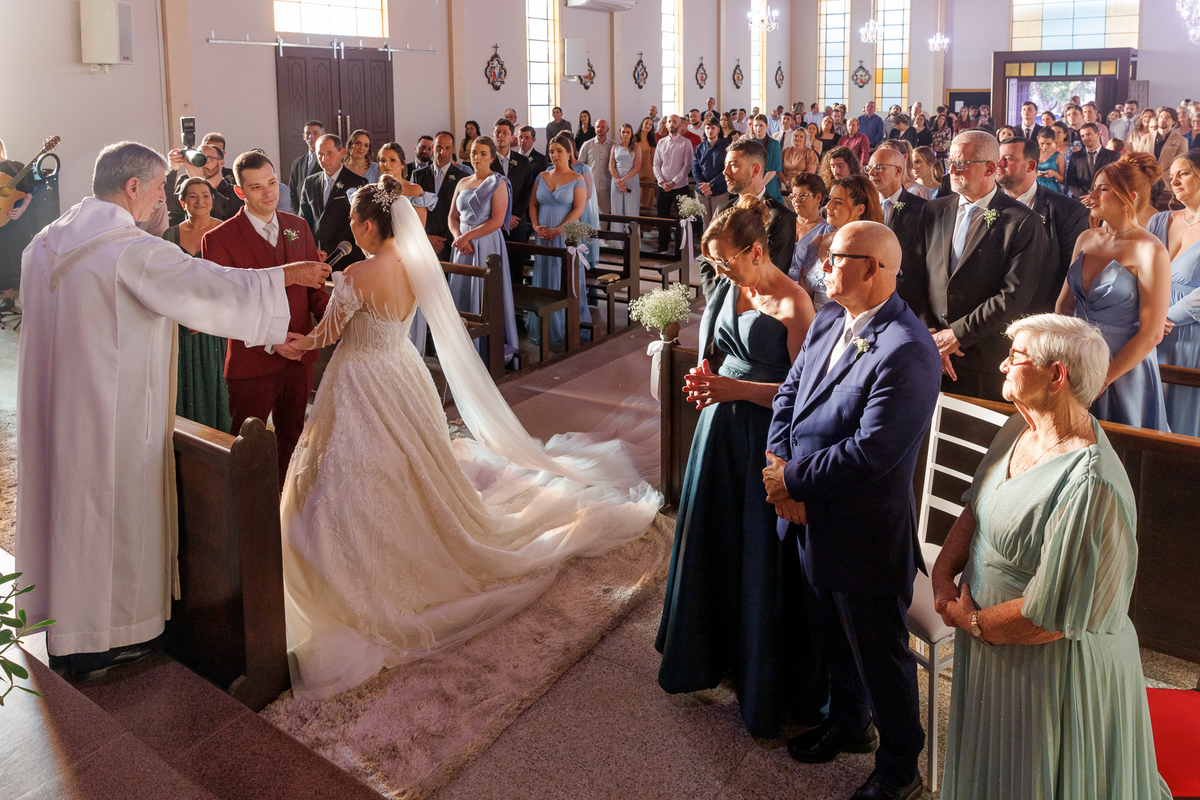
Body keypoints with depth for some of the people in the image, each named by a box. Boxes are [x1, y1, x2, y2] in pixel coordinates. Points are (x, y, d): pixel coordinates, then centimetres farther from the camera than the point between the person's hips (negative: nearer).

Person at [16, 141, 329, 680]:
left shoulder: (45, 244, 7)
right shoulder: (133, 250, -19)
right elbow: (216, 287, -18)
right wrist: (287, 275, -5)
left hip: (52, 403, 8)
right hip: (113, 408, -8)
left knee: (66, 499, 18)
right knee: (113, 508, 6)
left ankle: (63, 631, 32)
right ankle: (105, 640, 19)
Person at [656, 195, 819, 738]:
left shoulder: (791, 304, -17)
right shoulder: (728, 289, 5)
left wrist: (738, 389, -23)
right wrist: (705, 381, -2)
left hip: (767, 437, -7)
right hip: (720, 427, 7)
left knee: (763, 556, 4)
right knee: (714, 539, 17)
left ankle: (766, 683, 22)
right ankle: (712, 650, 38)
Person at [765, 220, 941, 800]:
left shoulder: (906, 351, -26)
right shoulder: (828, 321, 2)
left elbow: (870, 452, -29)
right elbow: (790, 392, 8)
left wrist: (793, 478, -19)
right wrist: (779, 466, -8)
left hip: (866, 532, -8)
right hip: (812, 517, 8)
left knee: (879, 653, 11)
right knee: (832, 635, 27)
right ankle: (849, 723, 52)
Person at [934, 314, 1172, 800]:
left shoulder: (1090, 486, -32)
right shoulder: (1020, 428, -3)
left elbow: (1052, 617, -29)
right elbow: (974, 511, 9)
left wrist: (973, 621, -15)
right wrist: (943, 572, -7)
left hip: (1051, 670, -8)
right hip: (991, 650, 8)